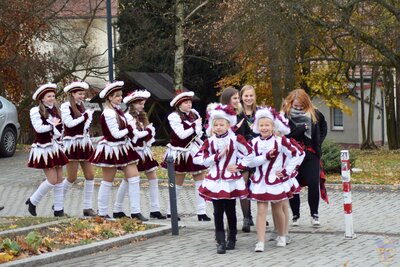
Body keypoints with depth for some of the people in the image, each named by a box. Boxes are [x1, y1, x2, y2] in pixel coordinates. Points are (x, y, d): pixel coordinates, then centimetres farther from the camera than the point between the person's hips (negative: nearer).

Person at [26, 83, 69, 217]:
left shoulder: (56, 111, 10)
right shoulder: (36, 111, -9)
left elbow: (60, 129, 7)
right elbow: (39, 128, -20)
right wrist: (53, 125, -8)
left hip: (55, 148, 7)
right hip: (43, 149, -7)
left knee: (59, 180, 5)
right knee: (52, 180, -10)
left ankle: (59, 210, 10)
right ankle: (32, 202, 9)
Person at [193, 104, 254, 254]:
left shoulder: (235, 140, -4)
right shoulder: (209, 142, 1)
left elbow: (249, 154, 0)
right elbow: (200, 159, -6)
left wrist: (239, 166, -7)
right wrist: (217, 156, -13)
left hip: (231, 181, -1)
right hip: (215, 181, 1)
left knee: (230, 211, 8)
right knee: (218, 212, -1)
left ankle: (231, 239, 23)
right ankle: (221, 242, 0)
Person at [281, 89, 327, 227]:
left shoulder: (314, 114, 5)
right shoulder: (285, 116, -7)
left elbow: (323, 128, 23)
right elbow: (286, 135, -19)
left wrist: (318, 141, 10)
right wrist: (303, 127, -17)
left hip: (311, 154, 2)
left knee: (313, 183, -7)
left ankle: (314, 214, 6)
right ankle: (295, 215, 18)